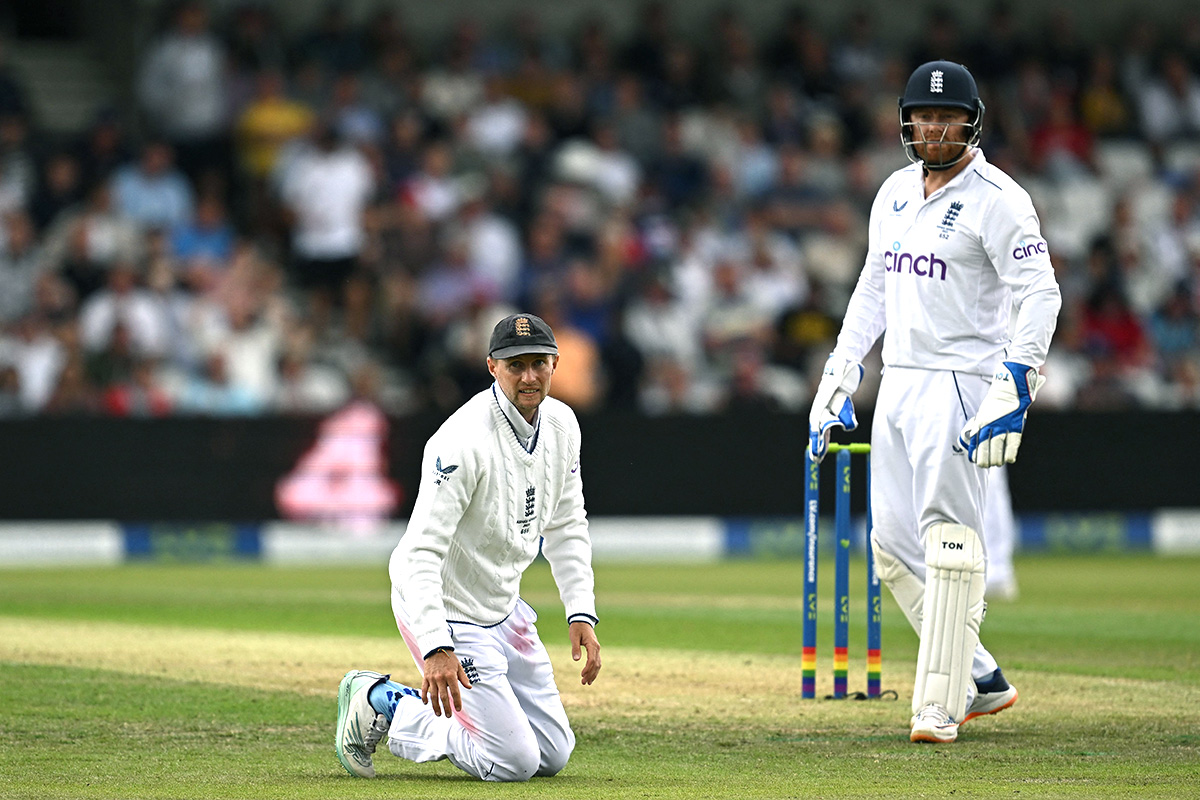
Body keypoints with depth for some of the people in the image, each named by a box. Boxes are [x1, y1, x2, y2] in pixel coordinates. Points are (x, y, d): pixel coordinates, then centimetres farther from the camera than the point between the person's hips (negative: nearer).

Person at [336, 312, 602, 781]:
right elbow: (422, 553, -32)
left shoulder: (560, 424, -2)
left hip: (503, 609, 9)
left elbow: (567, 528, 11)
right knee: (514, 761, -10)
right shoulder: (466, 440, -28)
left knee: (553, 755, 11)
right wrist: (436, 648, -42)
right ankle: (382, 706, 5)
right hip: (447, 611, -8)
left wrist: (581, 614, 0)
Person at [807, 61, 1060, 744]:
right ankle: (983, 679, 17)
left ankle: (939, 706, -11)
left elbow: (1041, 295, -16)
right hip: (898, 382, 8)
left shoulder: (996, 198, -10)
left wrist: (1012, 392, -24)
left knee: (949, 541, -11)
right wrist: (836, 385, 17)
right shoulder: (895, 194, 14)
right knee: (894, 546, 7)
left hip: (961, 383, -8)